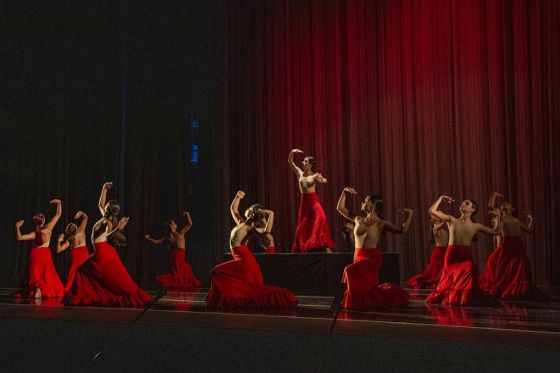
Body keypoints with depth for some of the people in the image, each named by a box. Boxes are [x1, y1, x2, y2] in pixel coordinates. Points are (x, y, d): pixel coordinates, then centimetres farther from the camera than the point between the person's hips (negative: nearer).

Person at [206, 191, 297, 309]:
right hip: (242, 259, 8)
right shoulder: (241, 223, 11)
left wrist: (271, 214, -32)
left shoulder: (251, 229, -12)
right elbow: (233, 208, 21)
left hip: (244, 260, -8)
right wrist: (238, 197, 5)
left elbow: (267, 232, -31)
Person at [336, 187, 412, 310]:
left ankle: (361, 302, -11)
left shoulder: (381, 223, -7)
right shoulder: (358, 219, 6)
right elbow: (340, 208, 10)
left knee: (350, 270, -28)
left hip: (373, 257, -6)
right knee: (368, 287, 11)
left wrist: (410, 214, -10)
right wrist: (345, 191, 5)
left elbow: (402, 230, -6)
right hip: (359, 257, 6)